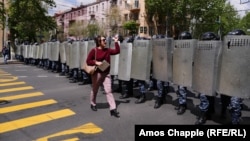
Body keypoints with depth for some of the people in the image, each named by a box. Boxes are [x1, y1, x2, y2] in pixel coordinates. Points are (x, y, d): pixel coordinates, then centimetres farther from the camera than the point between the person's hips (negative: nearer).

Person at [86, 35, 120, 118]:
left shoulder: (107, 50, 4)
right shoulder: (94, 51, -10)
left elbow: (117, 51, -4)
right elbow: (88, 61, -8)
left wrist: (116, 42, -7)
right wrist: (96, 62, -22)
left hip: (106, 74, 3)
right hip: (97, 73, -3)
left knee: (109, 90, -3)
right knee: (94, 90, 16)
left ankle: (113, 109, -5)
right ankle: (93, 104, 40)